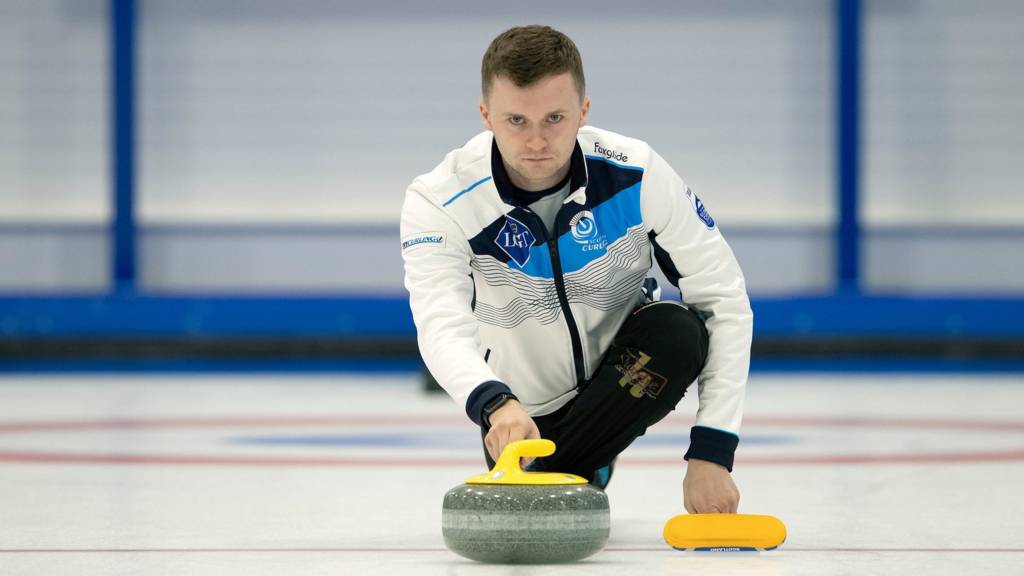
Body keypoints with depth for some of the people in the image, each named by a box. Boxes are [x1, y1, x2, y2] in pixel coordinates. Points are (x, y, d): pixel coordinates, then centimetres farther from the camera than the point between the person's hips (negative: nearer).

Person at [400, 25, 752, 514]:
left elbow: (725, 301, -20)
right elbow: (442, 327, -41)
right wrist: (495, 404, -63)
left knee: (680, 333, -30)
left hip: (621, 368, -1)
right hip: (523, 405, 1)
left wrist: (711, 453, -27)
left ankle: (564, 472, -10)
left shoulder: (635, 175, -24)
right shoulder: (438, 202, -26)